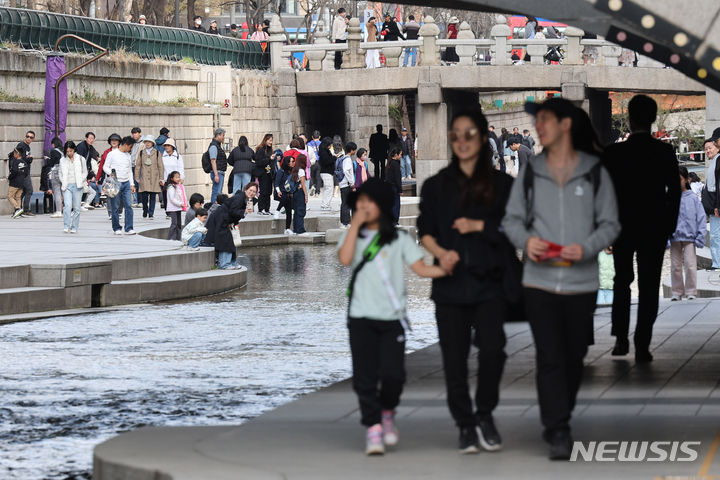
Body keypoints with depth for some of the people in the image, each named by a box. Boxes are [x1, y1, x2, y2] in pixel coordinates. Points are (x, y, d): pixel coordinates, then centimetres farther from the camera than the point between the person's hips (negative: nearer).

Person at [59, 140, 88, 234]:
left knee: (76, 208, 0)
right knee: (67, 206, -16)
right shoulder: (63, 160, 9)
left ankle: (74, 227, 8)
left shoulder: (80, 159, 5)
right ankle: (66, 226, -17)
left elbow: (85, 172, 11)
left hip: (77, 186, 0)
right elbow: (61, 173, 18)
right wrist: (63, 182, 3)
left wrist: (80, 182, -2)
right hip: (67, 186, 0)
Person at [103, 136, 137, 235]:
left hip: (126, 183, 4)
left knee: (128, 206, -5)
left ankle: (128, 228, -4)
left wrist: (132, 184, 15)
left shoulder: (128, 156, 15)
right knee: (115, 207, -1)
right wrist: (110, 172, -20)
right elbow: (105, 167, 0)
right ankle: (117, 228, 9)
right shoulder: (112, 154, -1)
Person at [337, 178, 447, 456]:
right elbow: (345, 259, -10)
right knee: (365, 377, -4)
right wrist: (355, 224, -8)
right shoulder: (352, 236, 11)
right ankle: (373, 428, 1)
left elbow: (420, 268, 1)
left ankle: (387, 413, 18)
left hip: (392, 318, -1)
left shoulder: (399, 239, 9)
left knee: (393, 374, -10)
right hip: (361, 318, 1)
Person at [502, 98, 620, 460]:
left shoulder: (595, 173, 2)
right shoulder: (530, 173, 6)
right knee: (550, 358, -8)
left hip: (581, 283, 0)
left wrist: (587, 247, -15)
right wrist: (525, 240, -12)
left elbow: (610, 224, 3)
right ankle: (558, 433, -8)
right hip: (539, 281, 0)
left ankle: (557, 420, 27)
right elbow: (511, 219, 10)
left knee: (574, 358, 9)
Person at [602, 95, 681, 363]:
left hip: (623, 228, 0)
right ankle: (642, 346, 0)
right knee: (649, 286, 4)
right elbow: (675, 192, -3)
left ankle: (621, 339, 12)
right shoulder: (665, 152, -7)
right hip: (655, 229, 0)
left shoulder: (614, 153, -8)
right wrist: (669, 225, 7)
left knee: (622, 281, 18)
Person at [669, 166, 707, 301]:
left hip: (689, 237, -1)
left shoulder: (693, 198, 0)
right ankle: (677, 292, 16)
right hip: (674, 237, 1)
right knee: (675, 266, 6)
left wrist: (700, 237, -5)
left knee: (690, 264, -5)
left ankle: (691, 292, 4)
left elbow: (701, 218, 2)